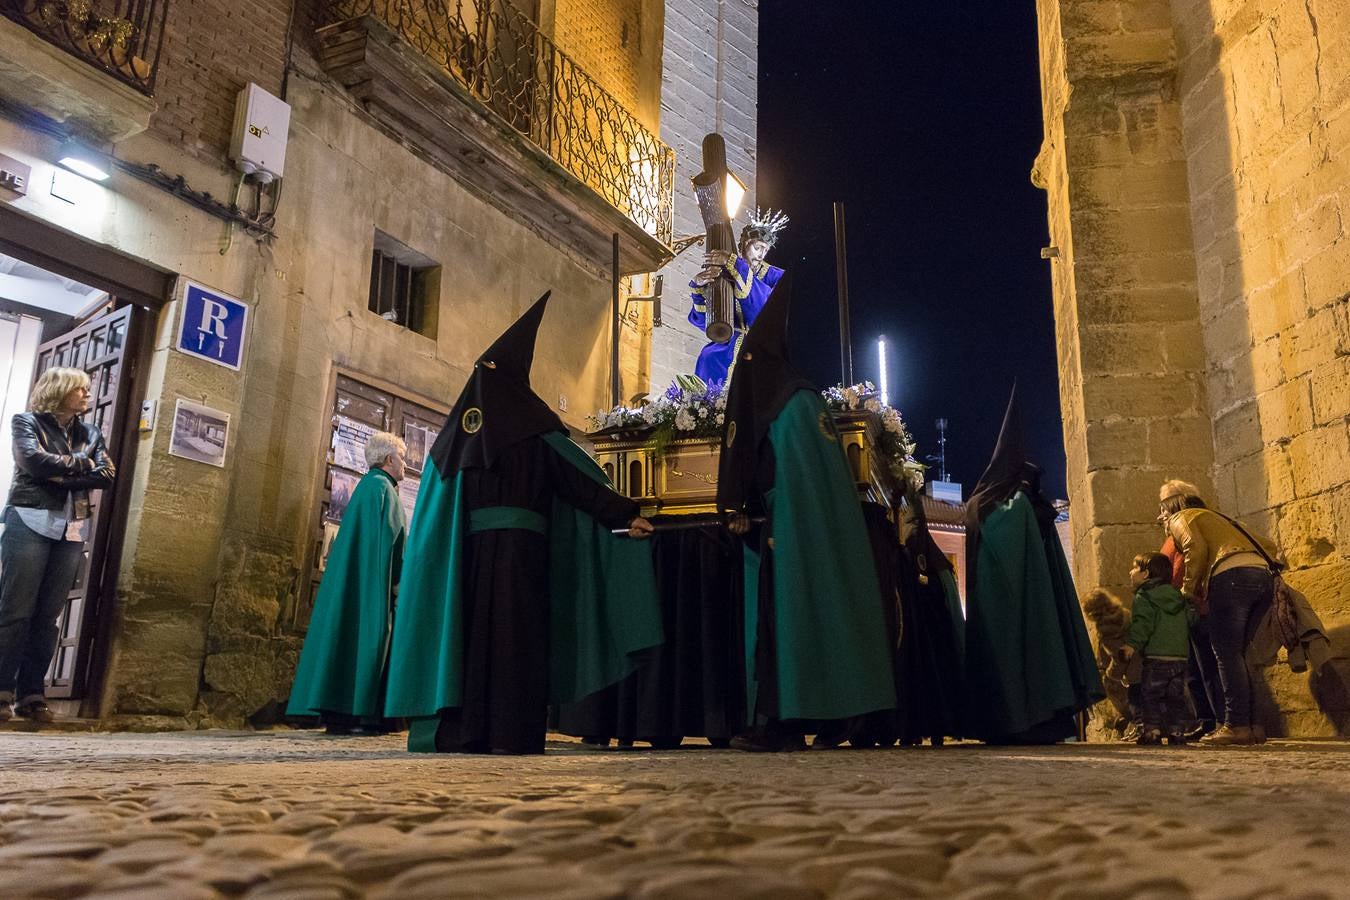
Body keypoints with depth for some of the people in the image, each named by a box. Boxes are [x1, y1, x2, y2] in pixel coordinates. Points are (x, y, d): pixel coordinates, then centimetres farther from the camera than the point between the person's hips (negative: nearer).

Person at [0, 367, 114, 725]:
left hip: (72, 531, 4)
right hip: (31, 523, -4)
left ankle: (32, 693, 3)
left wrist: (59, 474, -8)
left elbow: (107, 476, 3)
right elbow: (34, 460, -12)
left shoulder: (90, 433, 17)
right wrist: (82, 463, -3)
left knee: (48, 615, 1)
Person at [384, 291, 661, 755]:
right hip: (519, 537, -2)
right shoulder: (529, 417, 5)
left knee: (469, 623, 1)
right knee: (515, 626, -4)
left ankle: (460, 729, 1)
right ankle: (510, 730, -6)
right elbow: (575, 475, 3)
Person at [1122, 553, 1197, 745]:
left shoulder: (1143, 597, -5)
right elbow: (1191, 619, 19)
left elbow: (1142, 624, -17)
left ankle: (1152, 731, -4)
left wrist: (1132, 644, -22)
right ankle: (1177, 731, 12)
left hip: (1156, 657, -7)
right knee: (1176, 696, 12)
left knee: (1151, 695, 0)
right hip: (1181, 656, 7)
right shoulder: (1178, 596, 18)